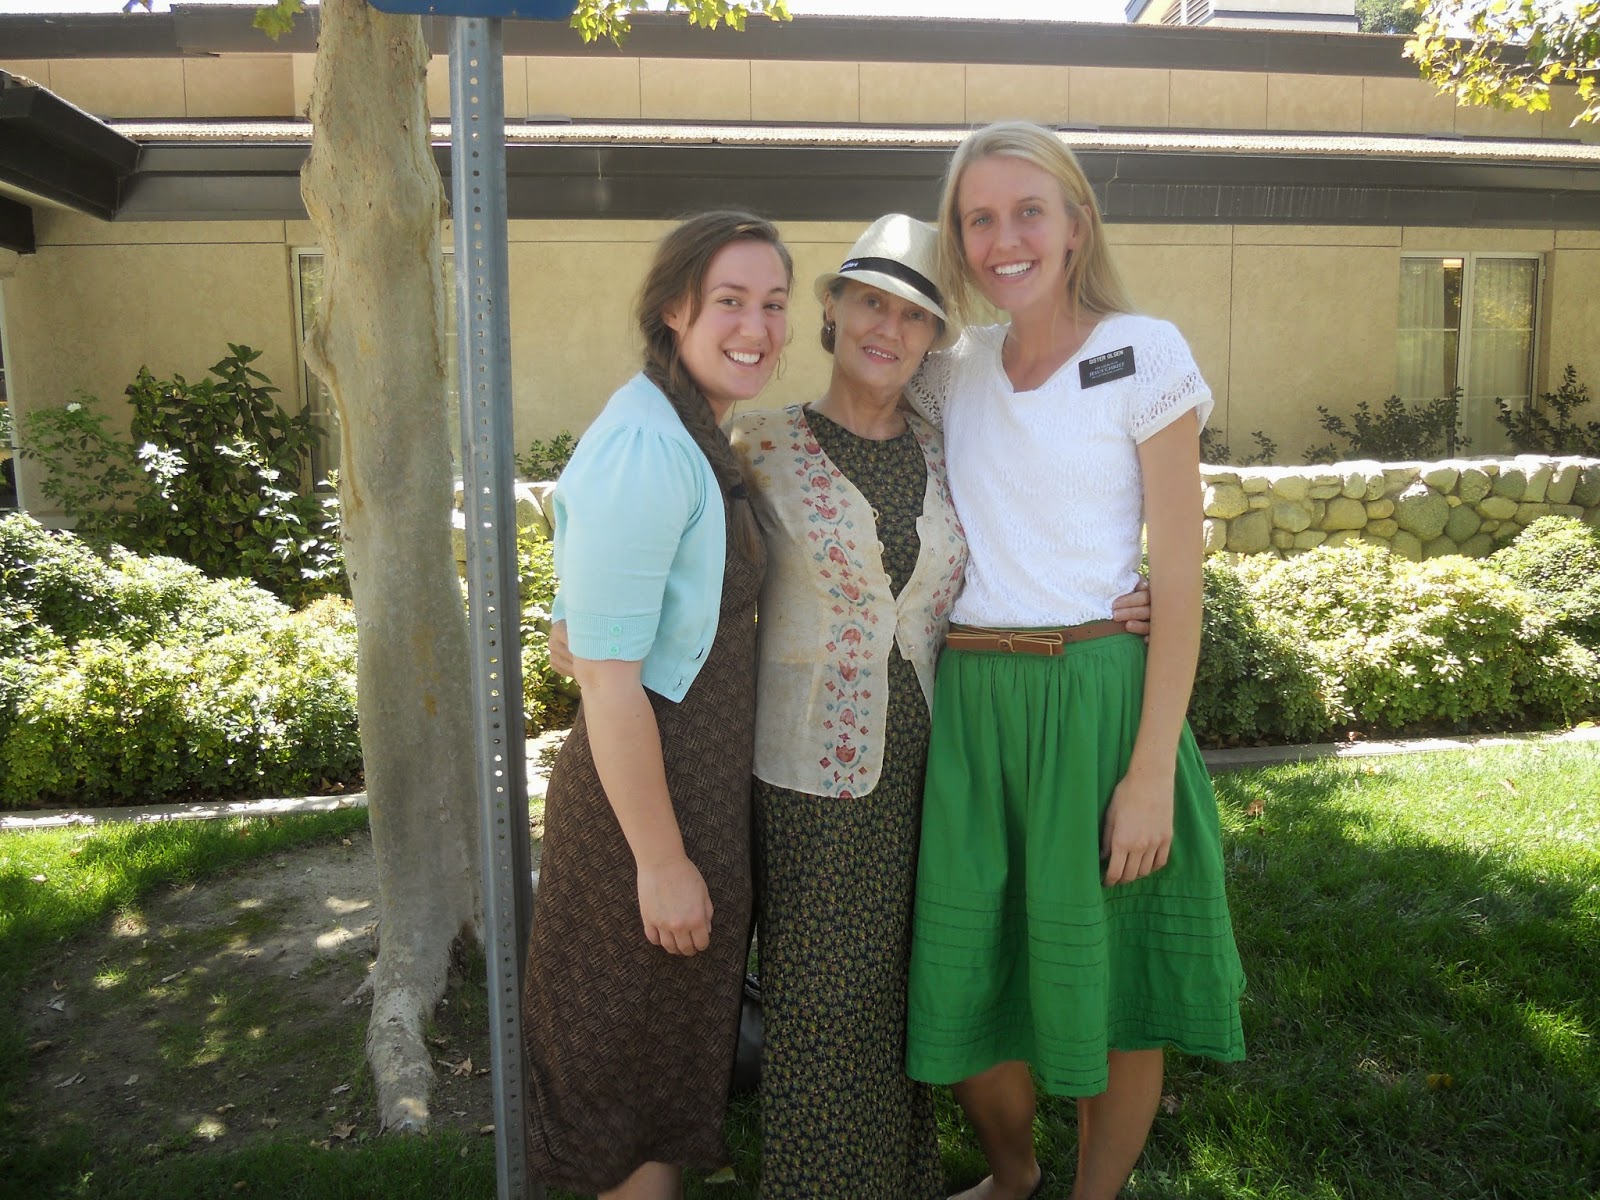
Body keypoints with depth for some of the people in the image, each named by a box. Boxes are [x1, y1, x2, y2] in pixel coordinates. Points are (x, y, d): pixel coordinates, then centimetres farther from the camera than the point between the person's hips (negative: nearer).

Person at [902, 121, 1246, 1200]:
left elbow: (1178, 576, -7)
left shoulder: (1143, 353, -3)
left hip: (1096, 696, -4)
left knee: (1106, 973, 8)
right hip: (966, 703, 4)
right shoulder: (957, 370, 9)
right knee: (966, 975, 12)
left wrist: (1152, 770, -12)